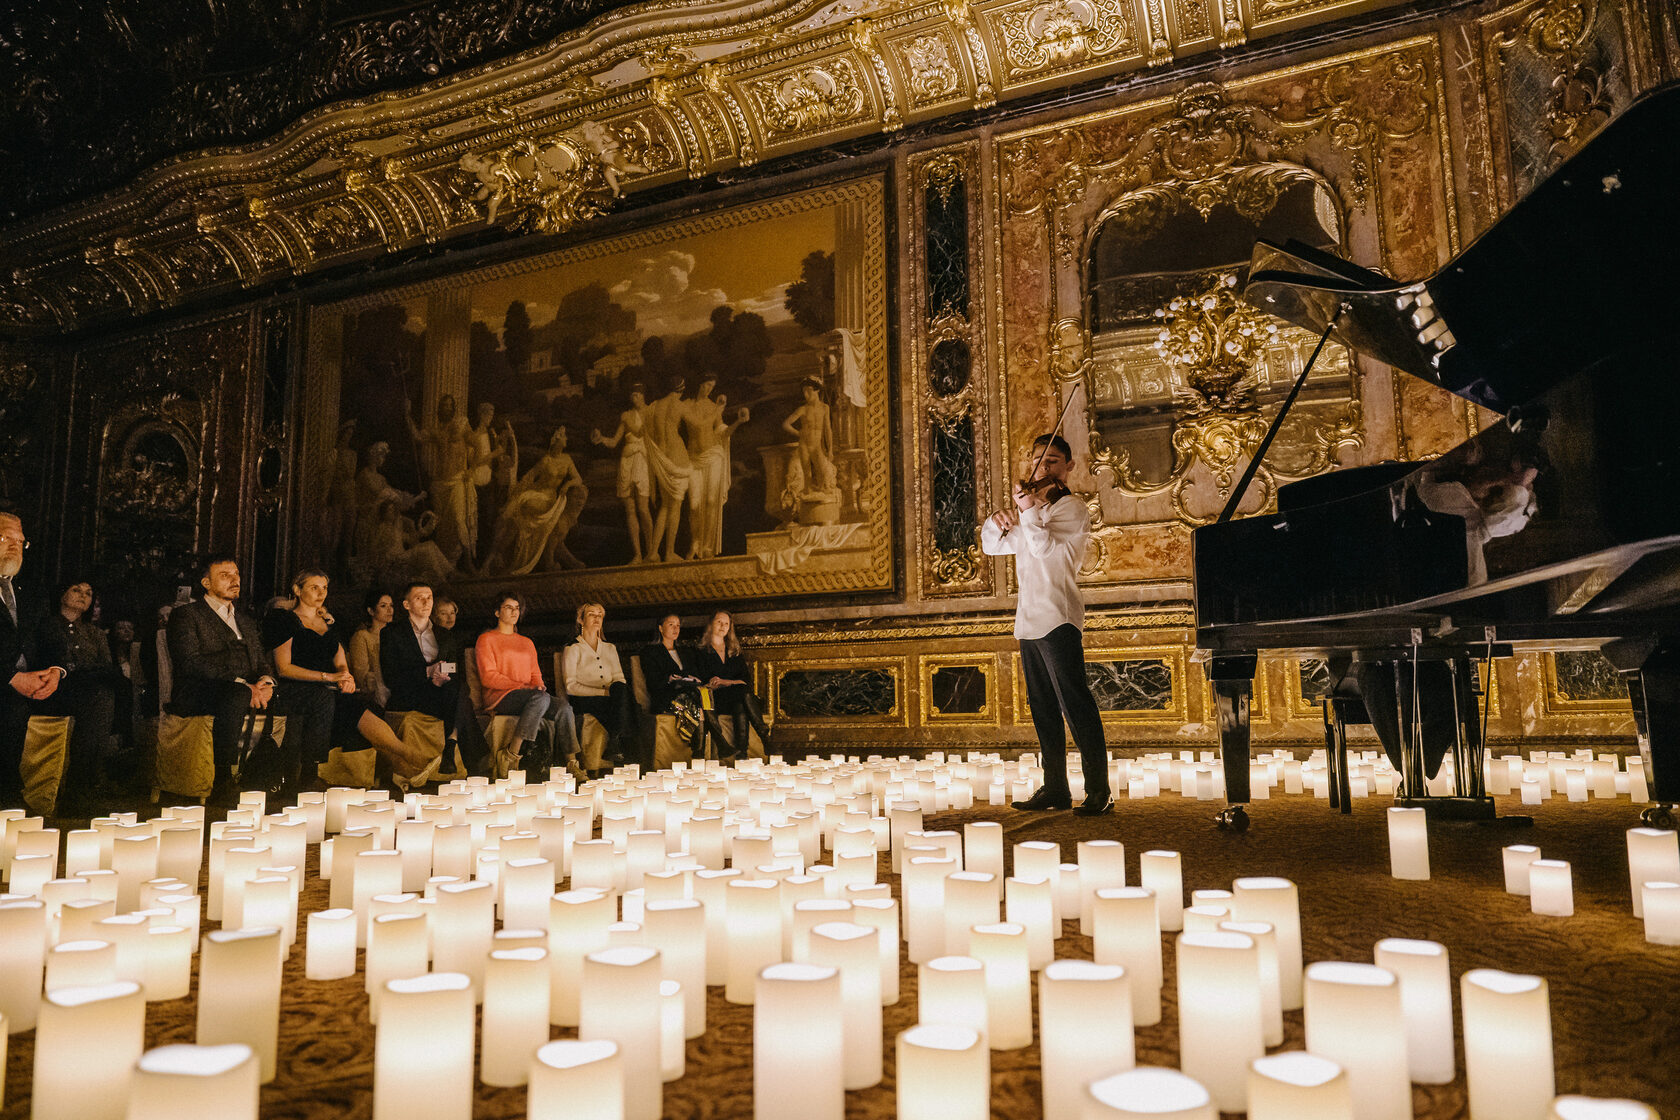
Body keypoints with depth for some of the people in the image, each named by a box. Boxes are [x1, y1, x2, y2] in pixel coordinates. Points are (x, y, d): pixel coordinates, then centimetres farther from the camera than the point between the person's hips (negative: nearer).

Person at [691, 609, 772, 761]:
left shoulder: (735, 652, 24)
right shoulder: (701, 651, 12)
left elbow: (746, 678, 13)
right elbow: (702, 682, 0)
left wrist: (724, 682, -6)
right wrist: (733, 683, -11)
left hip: (736, 699, 3)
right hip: (714, 700, -3)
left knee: (741, 707, -35)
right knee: (743, 691, -33)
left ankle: (742, 753, -43)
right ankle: (764, 733, -37)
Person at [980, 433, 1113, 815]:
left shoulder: (1071, 508, -3)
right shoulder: (1033, 512, 21)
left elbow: (1046, 548, -18)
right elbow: (992, 546, 19)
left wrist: (1027, 510, -25)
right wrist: (997, 522, 0)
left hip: (1057, 619, -8)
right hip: (1028, 622, 8)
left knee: (1076, 705, -10)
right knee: (1043, 710, 11)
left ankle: (1098, 791, -7)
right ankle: (1055, 788, 18)